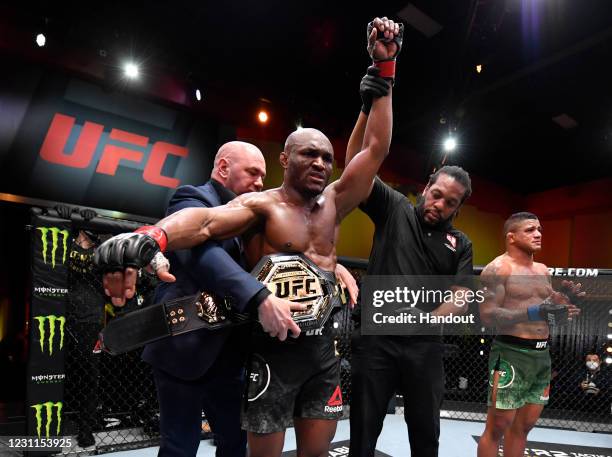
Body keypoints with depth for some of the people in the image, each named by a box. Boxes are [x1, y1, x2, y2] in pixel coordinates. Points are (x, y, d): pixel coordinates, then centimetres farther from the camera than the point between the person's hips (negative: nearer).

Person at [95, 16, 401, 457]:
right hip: (275, 345, -5)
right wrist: (150, 238, -49)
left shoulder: (333, 204, 7)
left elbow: (376, 147, 4)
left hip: (323, 346, 6)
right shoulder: (261, 205, -8)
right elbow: (205, 220, -27)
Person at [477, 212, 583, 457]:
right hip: (511, 353, -8)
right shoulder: (498, 268, -10)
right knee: (497, 427, 0)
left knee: (523, 426, 16)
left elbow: (551, 312, 21)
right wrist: (534, 313, -26)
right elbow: (487, 315, -19)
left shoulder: (542, 270, 15)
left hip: (542, 354, 8)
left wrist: (567, 299, 0)